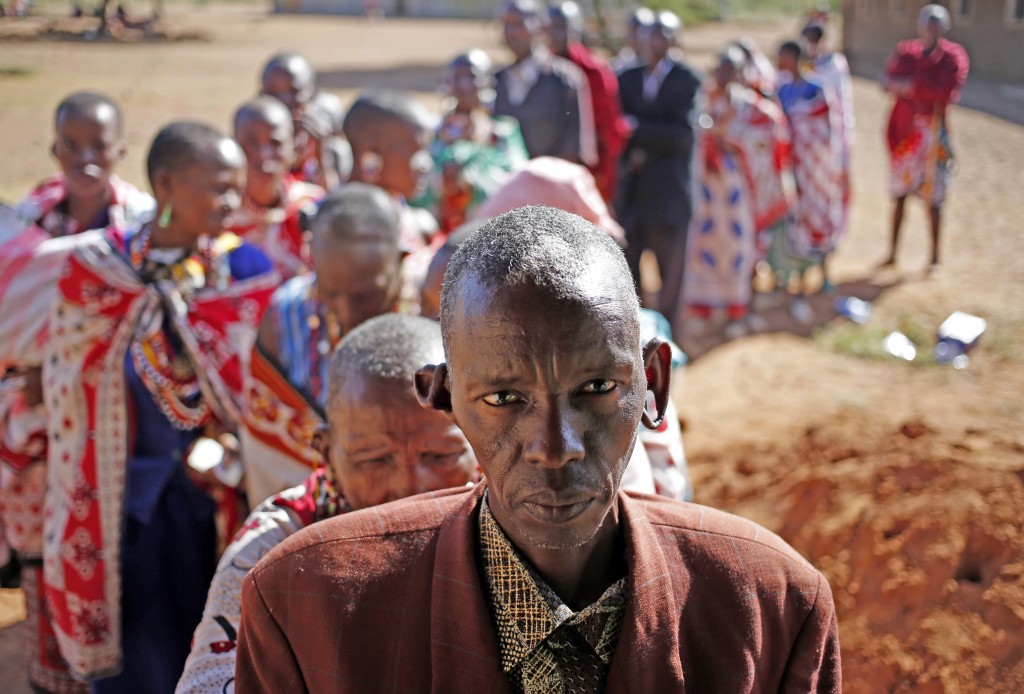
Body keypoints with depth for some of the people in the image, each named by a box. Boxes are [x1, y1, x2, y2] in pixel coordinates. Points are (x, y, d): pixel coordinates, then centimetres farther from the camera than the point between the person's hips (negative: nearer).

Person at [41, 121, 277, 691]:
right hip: (125, 497, 0)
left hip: (212, 495, 1)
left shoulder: (246, 270, -4)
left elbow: (248, 393, -3)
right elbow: (70, 391, 1)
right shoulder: (96, 270, -5)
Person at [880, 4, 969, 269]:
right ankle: (893, 252, 18)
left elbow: (947, 93, -15)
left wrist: (910, 85, -12)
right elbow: (888, 81, -4)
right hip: (905, 128, 4)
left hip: (933, 130, -3)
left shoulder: (953, 56, -4)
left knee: (933, 196, 0)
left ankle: (935, 255, 10)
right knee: (900, 192, 9)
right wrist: (922, 88, -18)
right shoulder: (905, 51, 8)